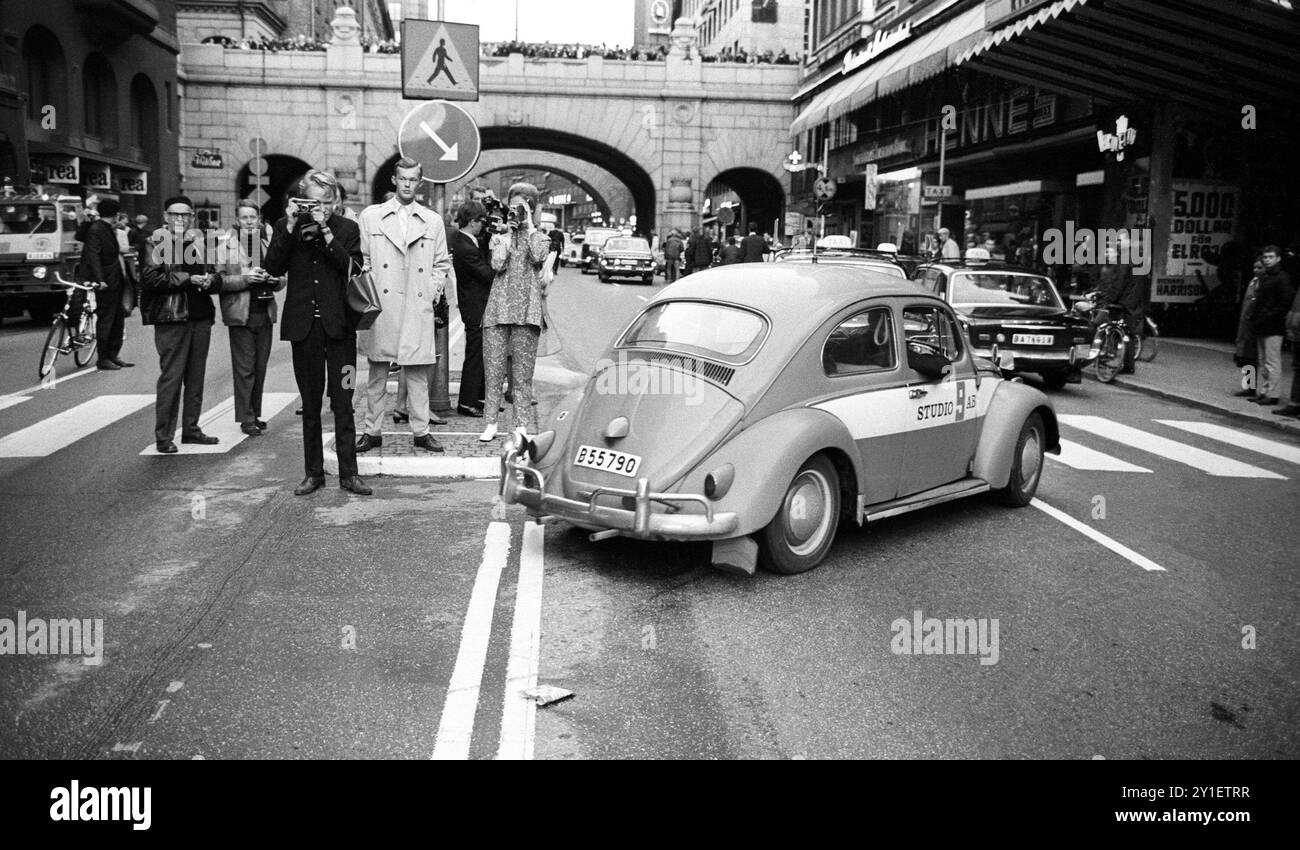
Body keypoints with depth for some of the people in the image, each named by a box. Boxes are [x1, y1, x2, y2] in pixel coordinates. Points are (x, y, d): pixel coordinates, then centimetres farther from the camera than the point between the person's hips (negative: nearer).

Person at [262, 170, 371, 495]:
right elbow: (272, 268, -6)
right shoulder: (287, 227, 5)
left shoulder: (347, 228, 3)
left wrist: (325, 231, -16)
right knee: (310, 404, 8)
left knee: (343, 403, -1)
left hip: (339, 325, -1)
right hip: (304, 326, 1)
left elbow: (352, 268, -11)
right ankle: (313, 473, 16)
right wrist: (290, 227, -12)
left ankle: (348, 473, 5)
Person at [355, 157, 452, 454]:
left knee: (417, 372, 3)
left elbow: (442, 264, 14)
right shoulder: (371, 216, 8)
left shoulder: (433, 221, 11)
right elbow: (361, 259, 8)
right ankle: (373, 431, 12)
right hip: (380, 306, 0)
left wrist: (432, 292, 2)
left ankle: (421, 432, 10)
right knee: (377, 372, 4)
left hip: (417, 308, 0)